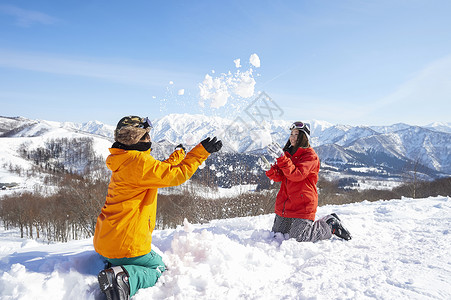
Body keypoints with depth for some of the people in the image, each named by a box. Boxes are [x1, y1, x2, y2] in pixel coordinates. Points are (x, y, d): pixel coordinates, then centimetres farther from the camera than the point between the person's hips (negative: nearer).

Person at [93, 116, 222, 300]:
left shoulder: (124, 161, 14)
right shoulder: (139, 161, -18)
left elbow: (160, 171, 26)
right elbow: (176, 175, -19)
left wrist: (179, 153, 39)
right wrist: (201, 151, -12)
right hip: (126, 245, -9)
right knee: (159, 271, 10)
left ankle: (111, 266, 5)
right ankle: (124, 277, -15)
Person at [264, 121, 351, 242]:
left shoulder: (310, 155, -9)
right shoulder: (288, 152, 12)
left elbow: (297, 175, -24)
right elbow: (279, 177, 5)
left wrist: (282, 158, -31)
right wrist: (272, 170, -17)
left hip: (303, 205, -7)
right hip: (284, 203, 8)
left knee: (297, 238, -10)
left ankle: (331, 226, 14)